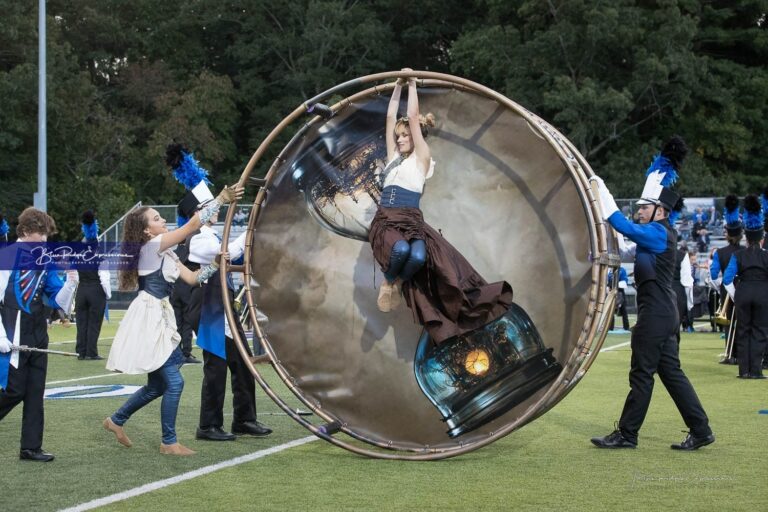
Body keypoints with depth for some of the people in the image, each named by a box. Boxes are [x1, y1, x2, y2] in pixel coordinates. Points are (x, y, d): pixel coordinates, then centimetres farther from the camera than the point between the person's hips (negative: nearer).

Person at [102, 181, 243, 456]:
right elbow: (192, 225, -19)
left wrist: (215, 264, -1)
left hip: (160, 319, 10)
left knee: (157, 385, 16)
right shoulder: (152, 246, -12)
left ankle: (116, 420, 31)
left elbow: (191, 277, 12)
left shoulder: (165, 252, 15)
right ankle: (169, 442, 1)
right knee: (173, 381, -9)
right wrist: (220, 199, -19)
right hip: (148, 318, -10)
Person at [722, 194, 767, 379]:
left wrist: (735, 296, 6)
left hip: (743, 294, 1)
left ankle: (744, 370, 8)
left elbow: (727, 279, -5)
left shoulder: (738, 256, -1)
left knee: (743, 332, 9)